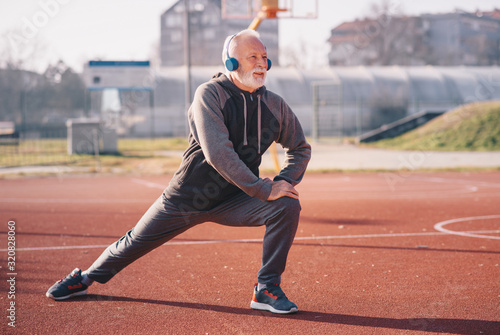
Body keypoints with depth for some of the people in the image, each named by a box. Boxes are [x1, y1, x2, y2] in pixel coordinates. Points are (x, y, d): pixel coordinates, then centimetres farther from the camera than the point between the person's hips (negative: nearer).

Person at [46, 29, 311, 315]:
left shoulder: (275, 105, -3)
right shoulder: (210, 94, -17)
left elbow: (301, 148, 12)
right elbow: (217, 153, -29)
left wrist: (284, 182, -8)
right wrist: (264, 189, -30)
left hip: (234, 200, 3)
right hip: (187, 198, -3)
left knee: (287, 205, -20)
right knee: (136, 242, 8)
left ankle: (267, 290, -6)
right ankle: (84, 279, 36)